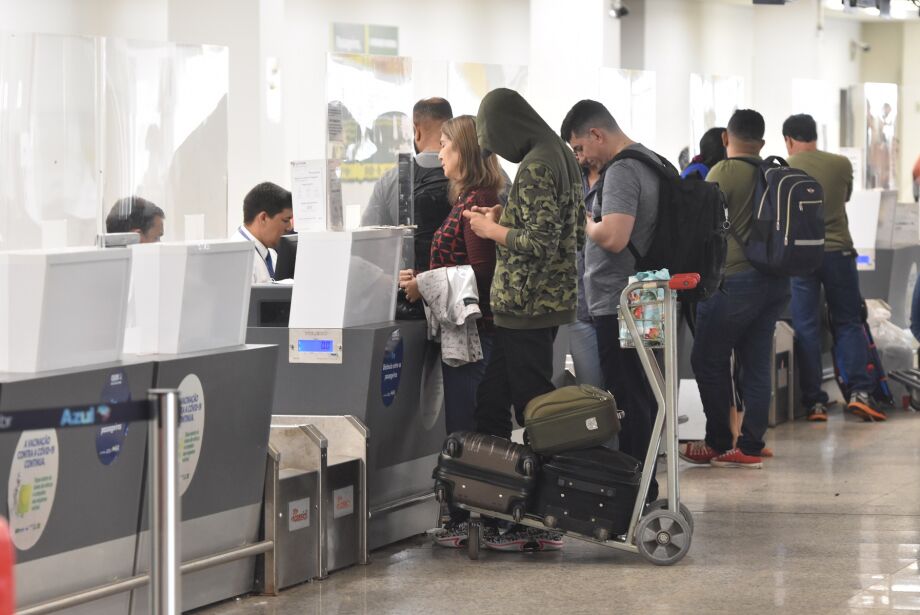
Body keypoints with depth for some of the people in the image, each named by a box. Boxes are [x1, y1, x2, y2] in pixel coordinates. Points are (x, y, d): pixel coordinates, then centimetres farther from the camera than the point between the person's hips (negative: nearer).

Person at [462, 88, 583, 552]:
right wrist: (507, 220, 15)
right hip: (550, 302, 10)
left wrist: (492, 230, -7)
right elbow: (574, 234, 21)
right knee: (491, 404, 13)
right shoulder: (561, 157, 15)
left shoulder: (535, 167, -16)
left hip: (526, 308, -10)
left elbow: (539, 243, -22)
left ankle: (536, 525, 1)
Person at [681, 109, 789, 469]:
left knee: (708, 361, 5)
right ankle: (751, 447, 9)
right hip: (775, 281, 6)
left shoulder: (724, 172, -9)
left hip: (734, 280, -6)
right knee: (757, 363, 9)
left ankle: (718, 443, 9)